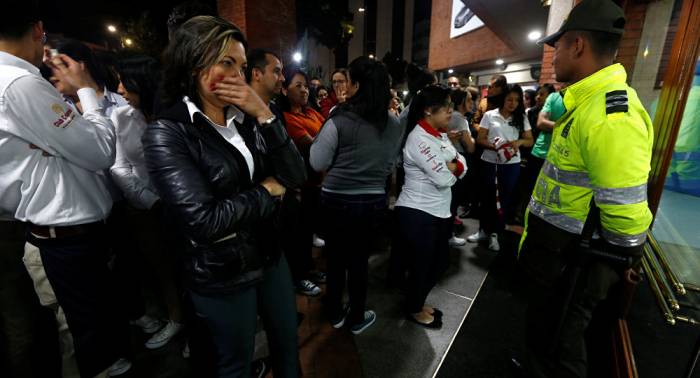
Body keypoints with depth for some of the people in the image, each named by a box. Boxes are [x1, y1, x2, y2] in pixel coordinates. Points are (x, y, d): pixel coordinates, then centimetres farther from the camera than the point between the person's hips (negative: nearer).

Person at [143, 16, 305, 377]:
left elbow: (295, 177, -8)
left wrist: (264, 114, -16)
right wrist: (266, 191, -14)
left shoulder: (245, 118, 0)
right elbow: (204, 221, -26)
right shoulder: (167, 132, -17)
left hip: (269, 255, 6)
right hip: (221, 276, -5)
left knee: (288, 344, 26)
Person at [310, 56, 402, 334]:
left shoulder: (339, 120, -16)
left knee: (336, 258, 17)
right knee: (359, 259, 17)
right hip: (374, 201, 3)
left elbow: (318, 163, -9)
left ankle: (336, 314, 36)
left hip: (337, 200, -3)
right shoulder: (394, 125, -2)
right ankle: (357, 318, 33)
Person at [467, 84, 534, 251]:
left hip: (511, 164, 2)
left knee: (505, 198, 7)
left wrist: (519, 141, -15)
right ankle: (483, 230, 24)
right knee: (487, 196, 8)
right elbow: (480, 139, -3)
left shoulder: (522, 118, 6)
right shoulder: (489, 115, 0)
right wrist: (495, 147, -20)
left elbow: (530, 140, 7)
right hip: (489, 162, -1)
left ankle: (495, 233, 20)